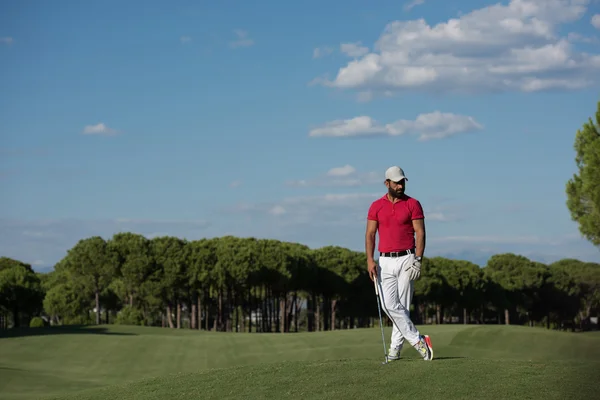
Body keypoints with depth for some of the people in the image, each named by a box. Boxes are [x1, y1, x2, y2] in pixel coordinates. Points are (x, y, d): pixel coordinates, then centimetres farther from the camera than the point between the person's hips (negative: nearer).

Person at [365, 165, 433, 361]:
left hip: (406, 259, -2)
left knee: (402, 305, -3)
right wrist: (370, 259, -8)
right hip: (385, 261, 2)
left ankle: (395, 348, 5)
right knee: (389, 304, -8)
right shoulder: (376, 206, 6)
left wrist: (418, 260, -13)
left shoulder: (413, 204, 0)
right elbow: (370, 234, 5)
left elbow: (420, 233, -3)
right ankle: (418, 340, -1)